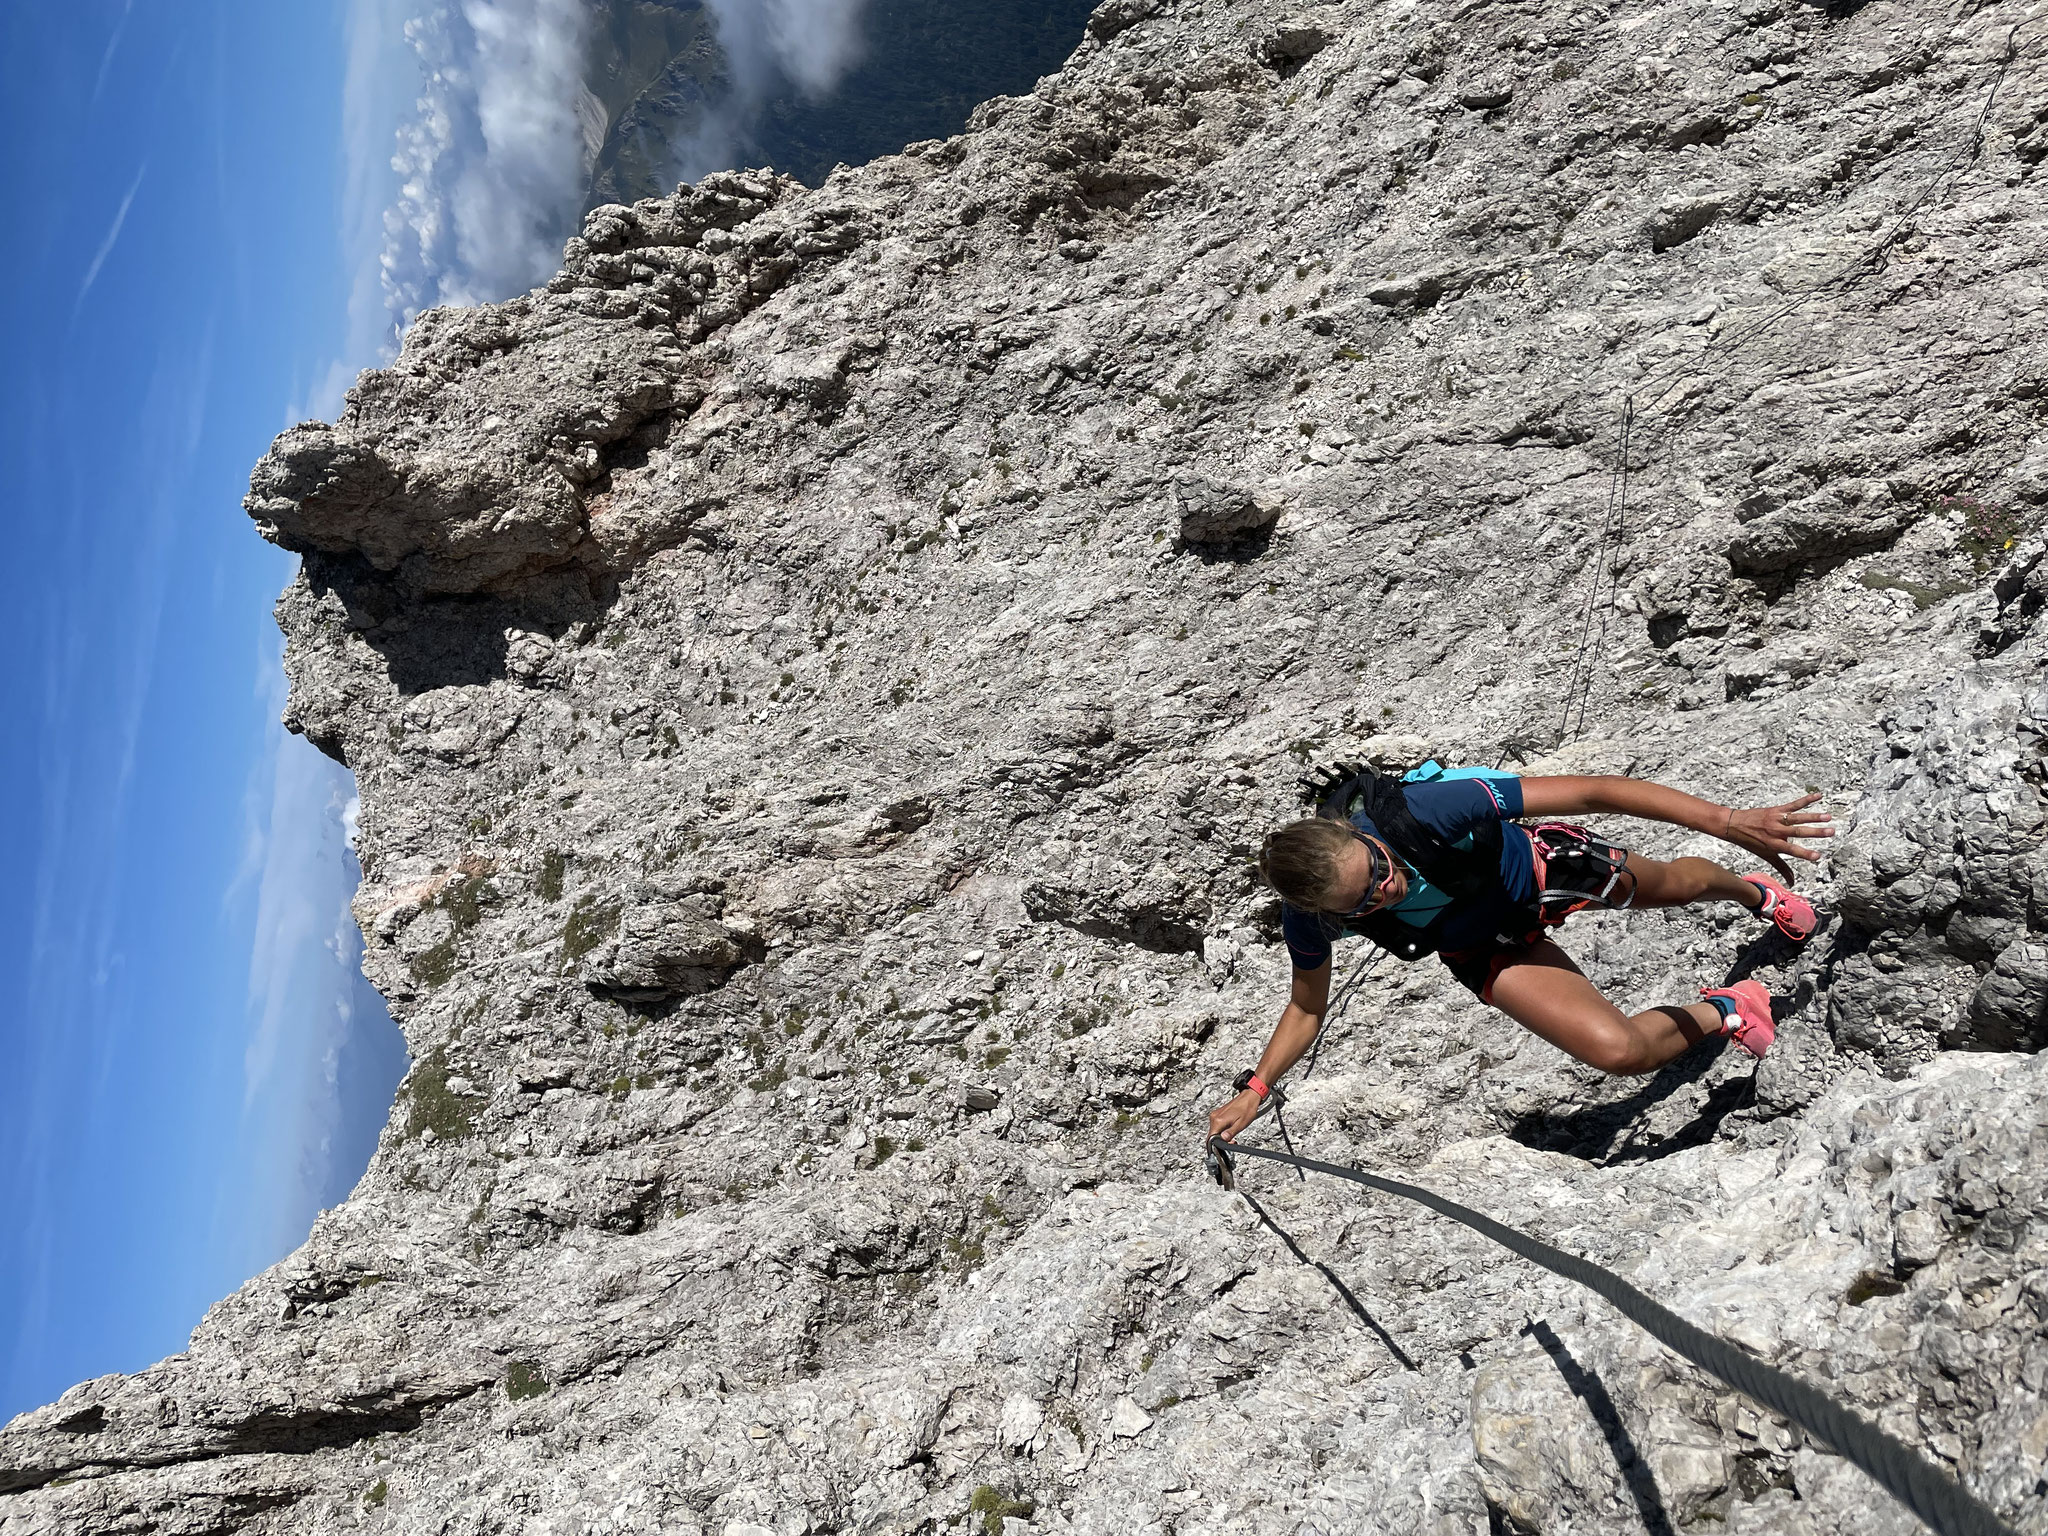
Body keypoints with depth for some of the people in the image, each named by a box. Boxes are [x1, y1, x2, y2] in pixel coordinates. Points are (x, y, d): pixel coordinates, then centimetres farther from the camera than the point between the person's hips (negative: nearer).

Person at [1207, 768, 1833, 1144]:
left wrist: (1726, 821, -43)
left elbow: (1589, 792, -40)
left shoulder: (1420, 810, -44)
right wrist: (1253, 1090, -19)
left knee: (1678, 883, 27)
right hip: (1490, 950, 1)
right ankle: (1722, 1011, 18)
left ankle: (1753, 890, 66)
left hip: (1537, 869, 0)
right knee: (1620, 1048, -16)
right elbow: (1308, 1007, -9)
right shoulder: (1310, 920, -32)